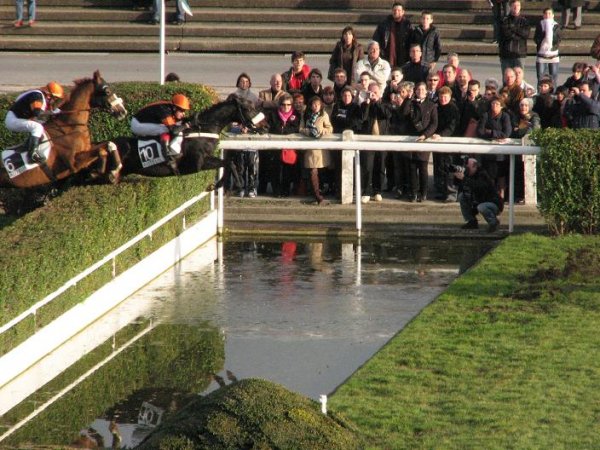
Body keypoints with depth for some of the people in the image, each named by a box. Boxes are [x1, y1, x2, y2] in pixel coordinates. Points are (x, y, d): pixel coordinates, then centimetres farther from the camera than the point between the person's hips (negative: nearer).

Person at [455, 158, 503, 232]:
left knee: (481, 207, -40)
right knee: (461, 196, -2)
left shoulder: (483, 175, -23)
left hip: (494, 204, -8)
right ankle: (471, 222, 6)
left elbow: (479, 187, -42)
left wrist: (464, 178, -40)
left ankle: (494, 222, -8)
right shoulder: (471, 176, 1)